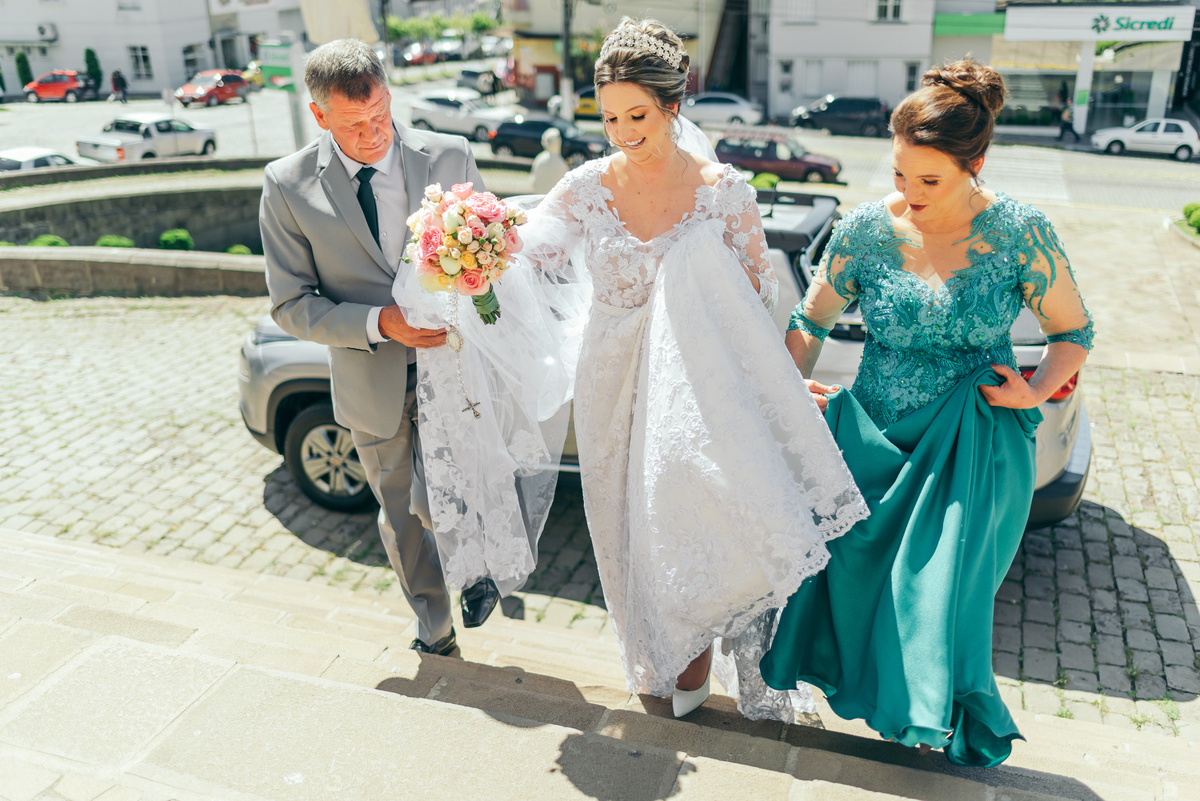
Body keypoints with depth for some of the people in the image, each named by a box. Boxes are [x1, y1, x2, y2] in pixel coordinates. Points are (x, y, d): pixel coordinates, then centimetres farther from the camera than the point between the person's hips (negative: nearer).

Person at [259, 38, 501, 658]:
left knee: (435, 503, -10)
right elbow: (291, 305, -8)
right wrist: (380, 322, -22)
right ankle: (434, 626, 43)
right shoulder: (287, 186, -9)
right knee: (400, 518, 17)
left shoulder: (449, 157, -8)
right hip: (373, 384, 2)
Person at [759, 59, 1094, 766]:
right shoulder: (867, 230, -7)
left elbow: (1074, 332, 2)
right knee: (852, 563, 6)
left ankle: (946, 714, 28)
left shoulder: (1020, 235, -10)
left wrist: (1037, 392, -14)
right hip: (877, 435, 2)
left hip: (975, 447, -2)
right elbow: (812, 321, 4)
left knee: (947, 587, -1)